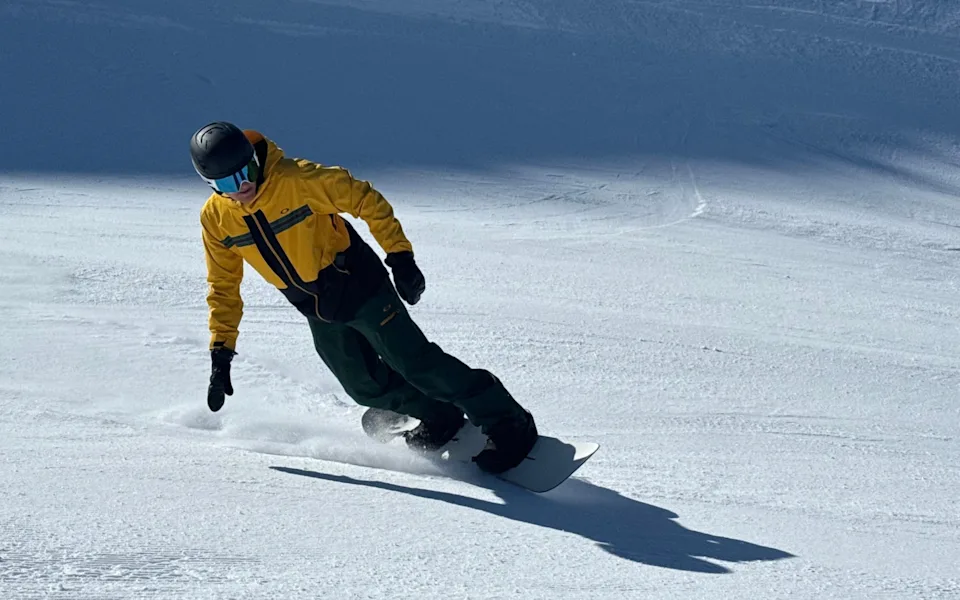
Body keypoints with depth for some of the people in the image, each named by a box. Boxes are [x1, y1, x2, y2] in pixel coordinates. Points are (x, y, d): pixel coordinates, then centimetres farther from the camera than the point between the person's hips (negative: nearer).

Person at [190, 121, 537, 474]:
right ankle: (440, 418, 28)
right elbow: (223, 286, 4)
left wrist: (399, 255, -20)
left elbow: (364, 199, -17)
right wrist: (221, 350, 2)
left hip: (357, 284, -5)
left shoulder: (297, 179, -25)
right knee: (367, 386, 4)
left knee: (415, 362, -9)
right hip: (319, 315, 5)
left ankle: (506, 421, 0)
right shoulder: (215, 219, -9)